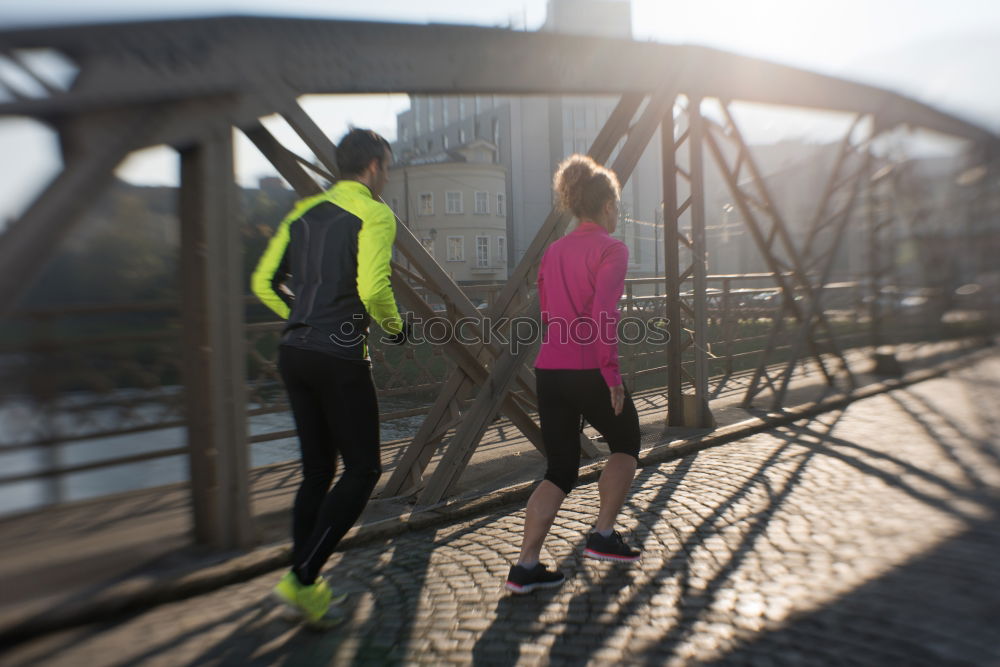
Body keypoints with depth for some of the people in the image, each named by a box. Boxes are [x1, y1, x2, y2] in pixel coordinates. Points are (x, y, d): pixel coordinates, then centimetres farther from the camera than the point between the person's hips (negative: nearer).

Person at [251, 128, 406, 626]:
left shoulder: (304, 212, 16)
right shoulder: (374, 214, -6)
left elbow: (264, 283, 15)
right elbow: (373, 289, -20)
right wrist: (395, 326, -2)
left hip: (294, 354, 8)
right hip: (340, 360, -8)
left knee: (317, 470, 16)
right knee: (362, 469, 5)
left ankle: (306, 583, 23)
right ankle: (301, 579, 2)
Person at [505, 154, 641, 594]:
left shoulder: (553, 251, 14)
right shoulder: (612, 249, -6)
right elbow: (603, 317, -17)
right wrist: (612, 376, -14)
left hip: (549, 370, 6)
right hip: (590, 371, -6)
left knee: (560, 471, 13)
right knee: (625, 442, 22)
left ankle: (525, 566, 8)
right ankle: (603, 535, 24)